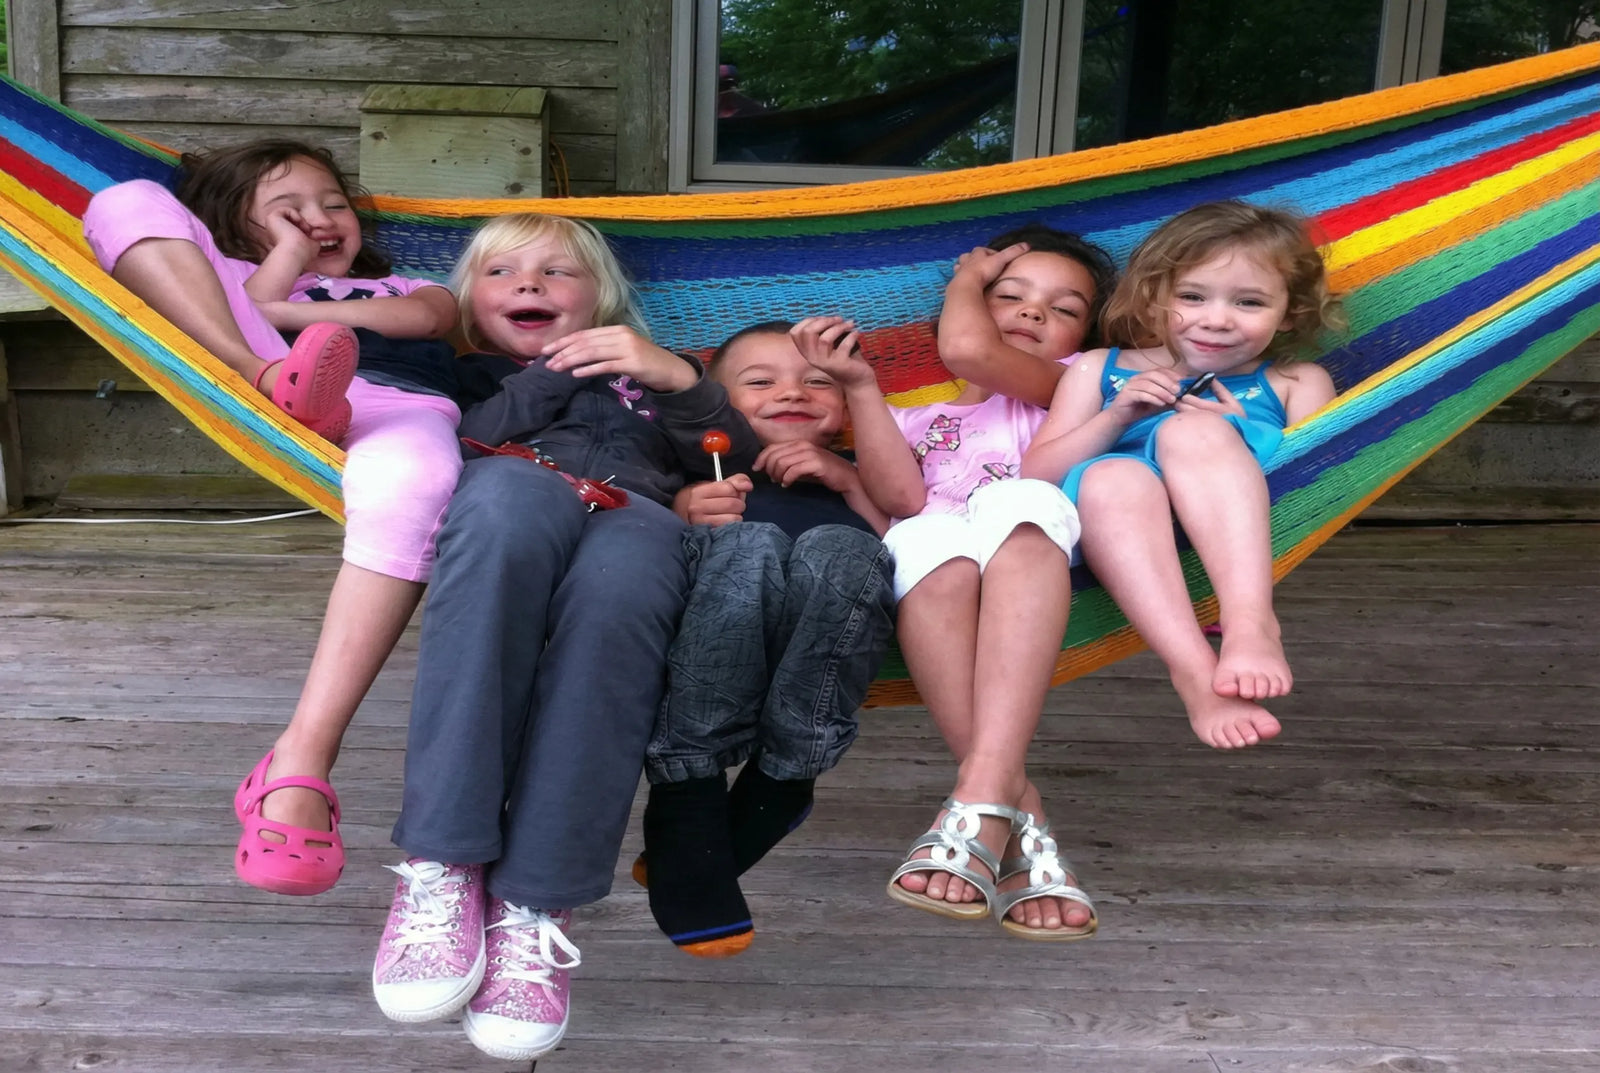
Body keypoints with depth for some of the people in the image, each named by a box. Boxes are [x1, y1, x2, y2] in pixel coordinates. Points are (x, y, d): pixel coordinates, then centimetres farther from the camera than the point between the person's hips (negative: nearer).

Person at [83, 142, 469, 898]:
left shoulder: (405, 285, 43)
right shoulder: (239, 275, 39)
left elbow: (428, 317, 15)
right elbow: (247, 314, 12)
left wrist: (291, 310, 13)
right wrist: (289, 256, 17)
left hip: (405, 406, -1)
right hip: (275, 389, 1)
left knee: (408, 481, -44)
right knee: (132, 199, -3)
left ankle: (301, 760, -49)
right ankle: (269, 379, -30)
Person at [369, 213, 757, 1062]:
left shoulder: (650, 374, 39)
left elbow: (739, 469, 21)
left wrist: (678, 380, 6)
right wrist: (550, 376, 10)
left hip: (638, 513, 1)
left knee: (619, 578, -38)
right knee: (514, 491, -39)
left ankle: (534, 907, -41)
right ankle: (440, 868, -41)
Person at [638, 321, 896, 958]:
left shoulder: (859, 475, 39)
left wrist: (849, 480, 9)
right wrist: (684, 510, -2)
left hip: (828, 641, 1)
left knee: (836, 550, -32)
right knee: (749, 543, -34)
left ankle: (778, 781, -26)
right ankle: (687, 795, -34)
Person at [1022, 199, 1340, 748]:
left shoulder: (1296, 381, 23)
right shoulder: (1099, 370, 25)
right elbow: (1035, 476, 14)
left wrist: (1233, 441, -5)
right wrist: (1116, 417, -1)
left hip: (1245, 532, -1)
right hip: (1123, 531, 1)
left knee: (1193, 428, -27)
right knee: (1109, 477, -32)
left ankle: (1251, 620, -45)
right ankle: (1197, 672, -49)